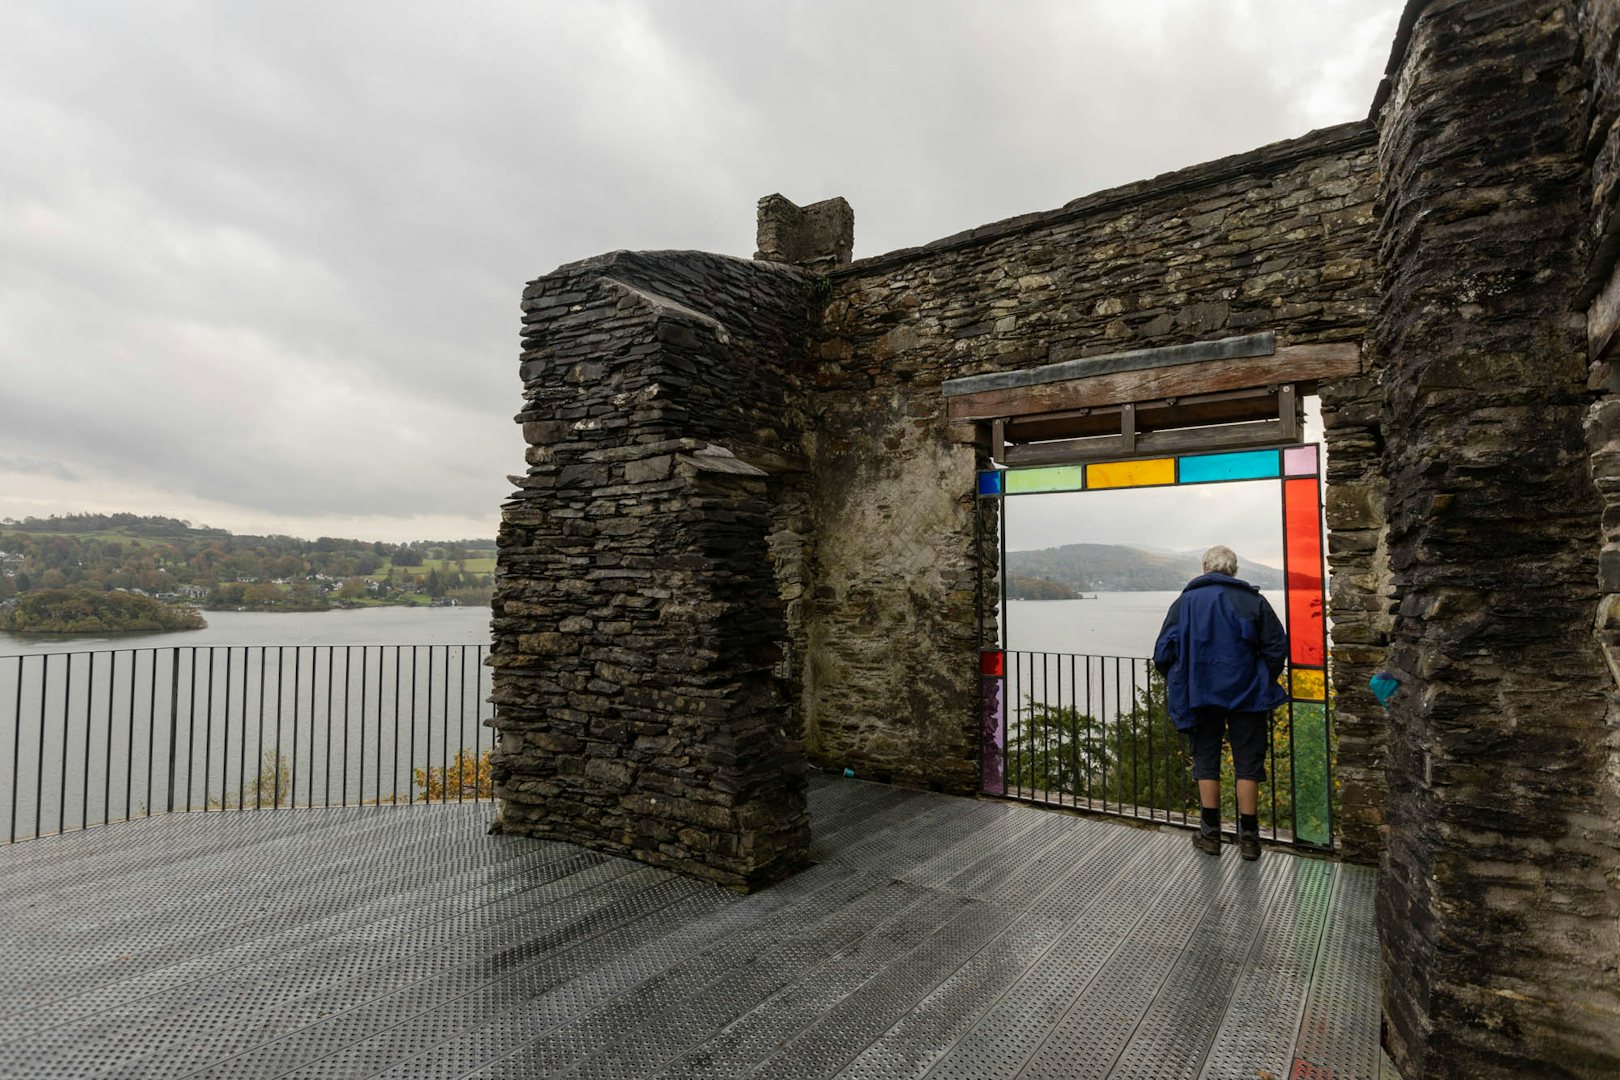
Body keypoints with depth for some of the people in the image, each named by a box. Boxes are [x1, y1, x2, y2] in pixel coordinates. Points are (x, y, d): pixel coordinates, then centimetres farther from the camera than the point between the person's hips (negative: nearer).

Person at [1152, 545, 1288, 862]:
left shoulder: (1185, 601, 1)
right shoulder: (1254, 601, 1)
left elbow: (1163, 653, -2)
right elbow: (1277, 648, -1)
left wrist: (1180, 685, 13)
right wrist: (1265, 684, 14)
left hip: (1200, 696, 0)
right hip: (1246, 695, 0)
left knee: (1206, 761, 10)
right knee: (1248, 764, 8)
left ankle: (1210, 833, 15)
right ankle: (1248, 836, 13)